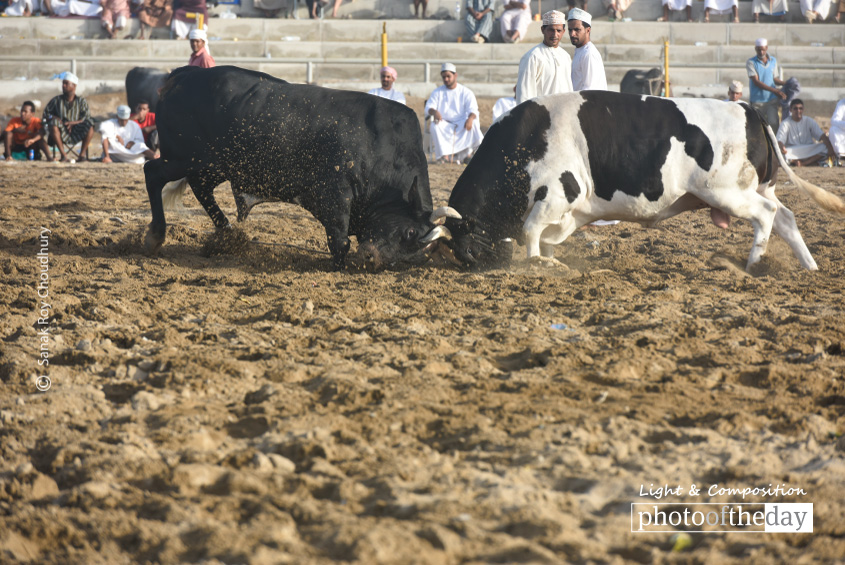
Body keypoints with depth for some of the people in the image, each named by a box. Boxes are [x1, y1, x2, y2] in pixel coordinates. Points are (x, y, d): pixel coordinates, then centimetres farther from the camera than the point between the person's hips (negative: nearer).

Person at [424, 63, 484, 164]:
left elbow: (473, 110, -4)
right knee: (435, 126, -33)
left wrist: (470, 118, -30)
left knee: (474, 123, -31)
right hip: (444, 124, 1)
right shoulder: (437, 92, 14)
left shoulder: (466, 92, 9)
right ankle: (445, 155, -40)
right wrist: (434, 112, -26)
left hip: (462, 124, -1)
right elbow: (428, 108, 1)